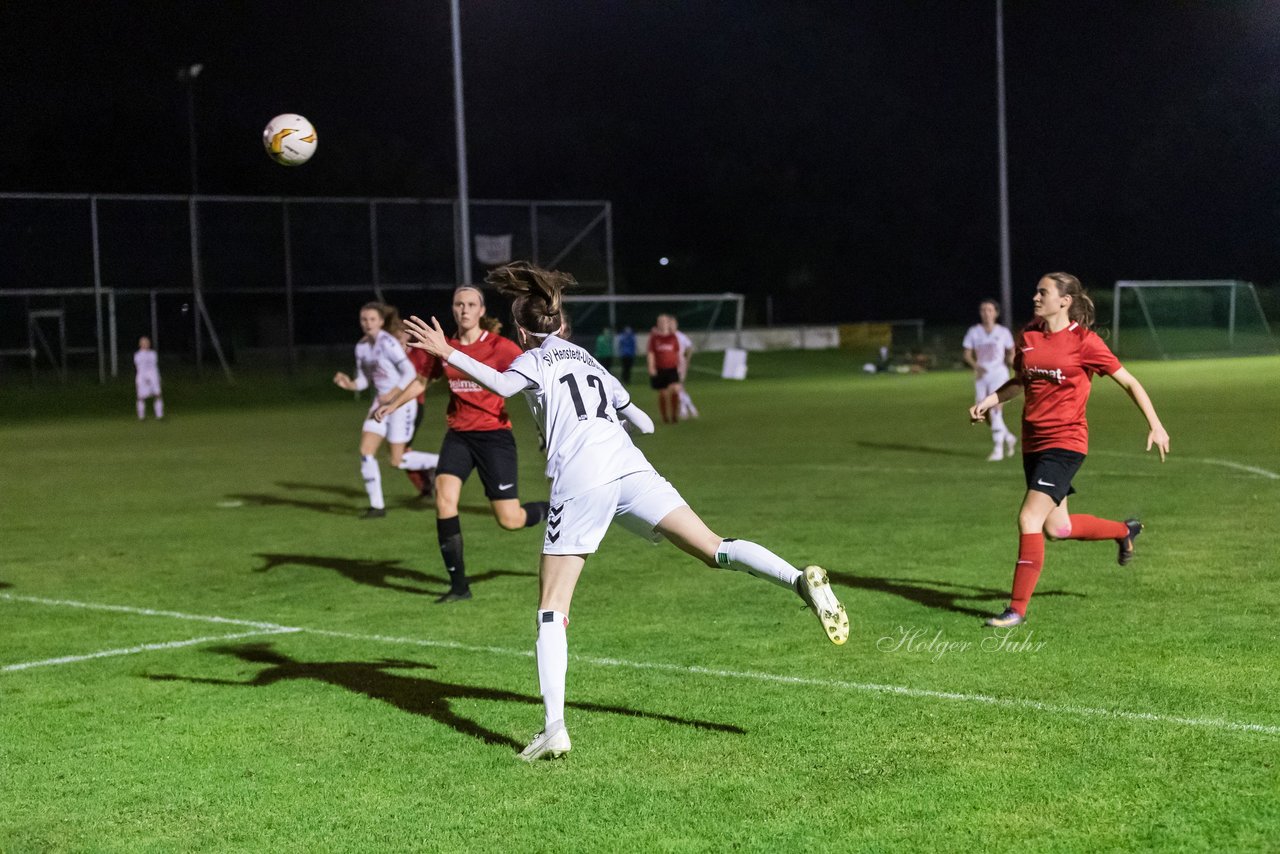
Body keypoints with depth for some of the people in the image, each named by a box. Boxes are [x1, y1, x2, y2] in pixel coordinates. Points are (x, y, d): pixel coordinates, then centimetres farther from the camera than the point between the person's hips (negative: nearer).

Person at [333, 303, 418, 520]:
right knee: (366, 451, -5)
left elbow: (410, 372, -20)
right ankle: (377, 505, 2)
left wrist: (392, 394, -29)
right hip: (381, 403, 7)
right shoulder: (361, 346, 6)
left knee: (397, 461, -6)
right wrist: (349, 384, -10)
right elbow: (364, 380, 11)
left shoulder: (387, 343, -17)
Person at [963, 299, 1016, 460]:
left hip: (999, 373, -3)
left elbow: (1011, 353, 14)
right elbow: (967, 355, 2)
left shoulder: (1003, 332, 2)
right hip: (981, 375, 3)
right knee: (985, 414, 3)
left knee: (995, 409, -17)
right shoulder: (973, 332, 5)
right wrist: (976, 366, -15)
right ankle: (1008, 437, 28)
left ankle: (998, 449, -12)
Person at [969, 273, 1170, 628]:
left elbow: (1128, 382, -2)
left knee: (1029, 519, -16)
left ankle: (1018, 608, -8)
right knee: (1056, 528, 13)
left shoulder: (1084, 341, -10)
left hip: (1065, 441, -7)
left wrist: (1155, 425, -4)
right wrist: (990, 400, 6)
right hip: (1034, 441, 7)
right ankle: (1124, 531, 41)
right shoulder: (1028, 336, 6)